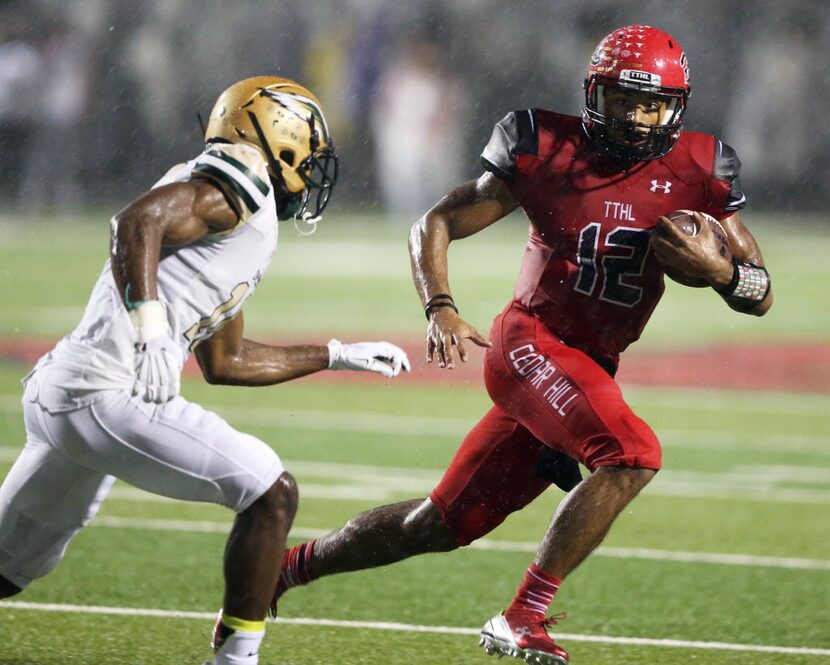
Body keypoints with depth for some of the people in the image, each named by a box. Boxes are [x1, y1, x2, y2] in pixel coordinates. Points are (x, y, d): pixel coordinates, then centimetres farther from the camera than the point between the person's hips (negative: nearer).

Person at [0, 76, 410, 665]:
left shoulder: (247, 233, 23)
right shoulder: (235, 189, -5)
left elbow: (223, 362, 30)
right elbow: (138, 222, -23)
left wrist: (338, 356, 34)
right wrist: (152, 330, -34)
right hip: (108, 396, -10)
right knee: (270, 493, -8)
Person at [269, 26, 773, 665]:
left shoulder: (696, 170, 1)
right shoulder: (546, 150, -6)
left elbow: (761, 296, 4)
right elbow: (436, 224, 2)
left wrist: (720, 269, -18)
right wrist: (440, 308, -15)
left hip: (593, 370, 5)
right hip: (531, 341, -5)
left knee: (445, 523, 10)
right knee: (631, 455, -29)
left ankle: (291, 565, 28)